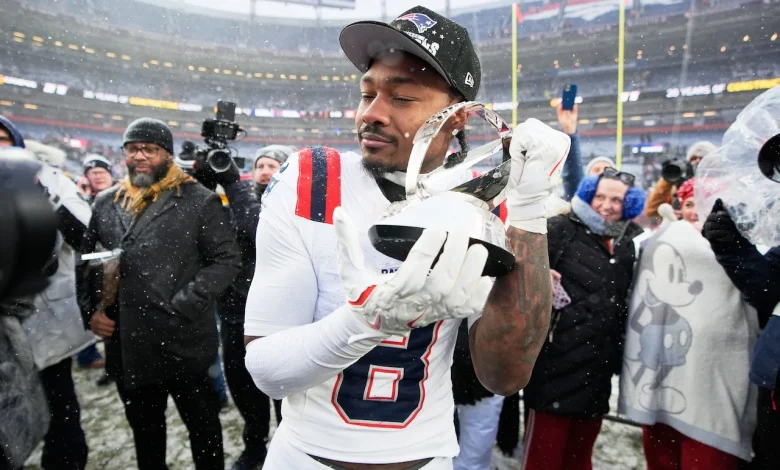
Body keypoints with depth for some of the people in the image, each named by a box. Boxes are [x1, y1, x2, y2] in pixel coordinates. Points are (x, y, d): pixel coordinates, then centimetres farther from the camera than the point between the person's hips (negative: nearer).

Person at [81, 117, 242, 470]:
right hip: (126, 346, 5)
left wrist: (183, 307, -17)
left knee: (202, 424, 14)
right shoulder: (106, 203, 9)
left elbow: (227, 260, -10)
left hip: (184, 344, -4)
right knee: (144, 430, 23)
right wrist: (93, 307, 1)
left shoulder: (199, 201, -7)